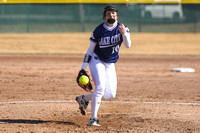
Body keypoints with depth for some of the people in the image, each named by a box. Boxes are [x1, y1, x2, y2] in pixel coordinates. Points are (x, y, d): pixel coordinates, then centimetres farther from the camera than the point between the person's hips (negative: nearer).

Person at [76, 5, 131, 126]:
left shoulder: (122, 28, -6)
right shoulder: (99, 31, -10)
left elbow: (128, 45, -21)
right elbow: (90, 49, -2)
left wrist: (124, 34, -42)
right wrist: (83, 68, -6)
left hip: (110, 65, 4)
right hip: (97, 61, -4)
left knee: (110, 94, -1)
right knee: (100, 87, -24)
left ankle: (84, 98, 22)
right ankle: (93, 119, -20)